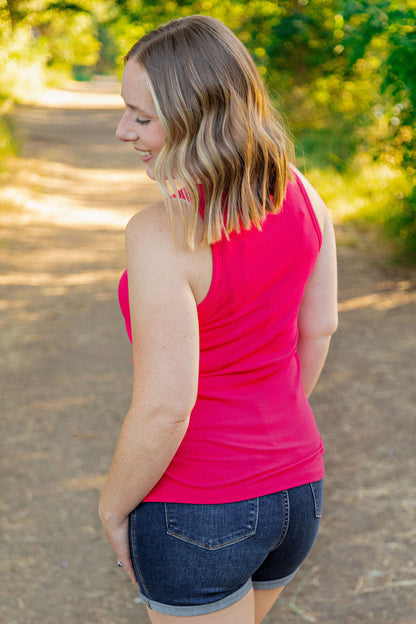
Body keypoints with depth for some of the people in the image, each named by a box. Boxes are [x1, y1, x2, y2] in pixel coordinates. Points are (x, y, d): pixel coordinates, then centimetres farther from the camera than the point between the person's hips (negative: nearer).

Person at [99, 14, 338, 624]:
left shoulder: (163, 234, -27)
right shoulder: (301, 194, -6)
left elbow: (164, 409, -25)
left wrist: (113, 507, -7)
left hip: (196, 510, -7)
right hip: (297, 488, 7)